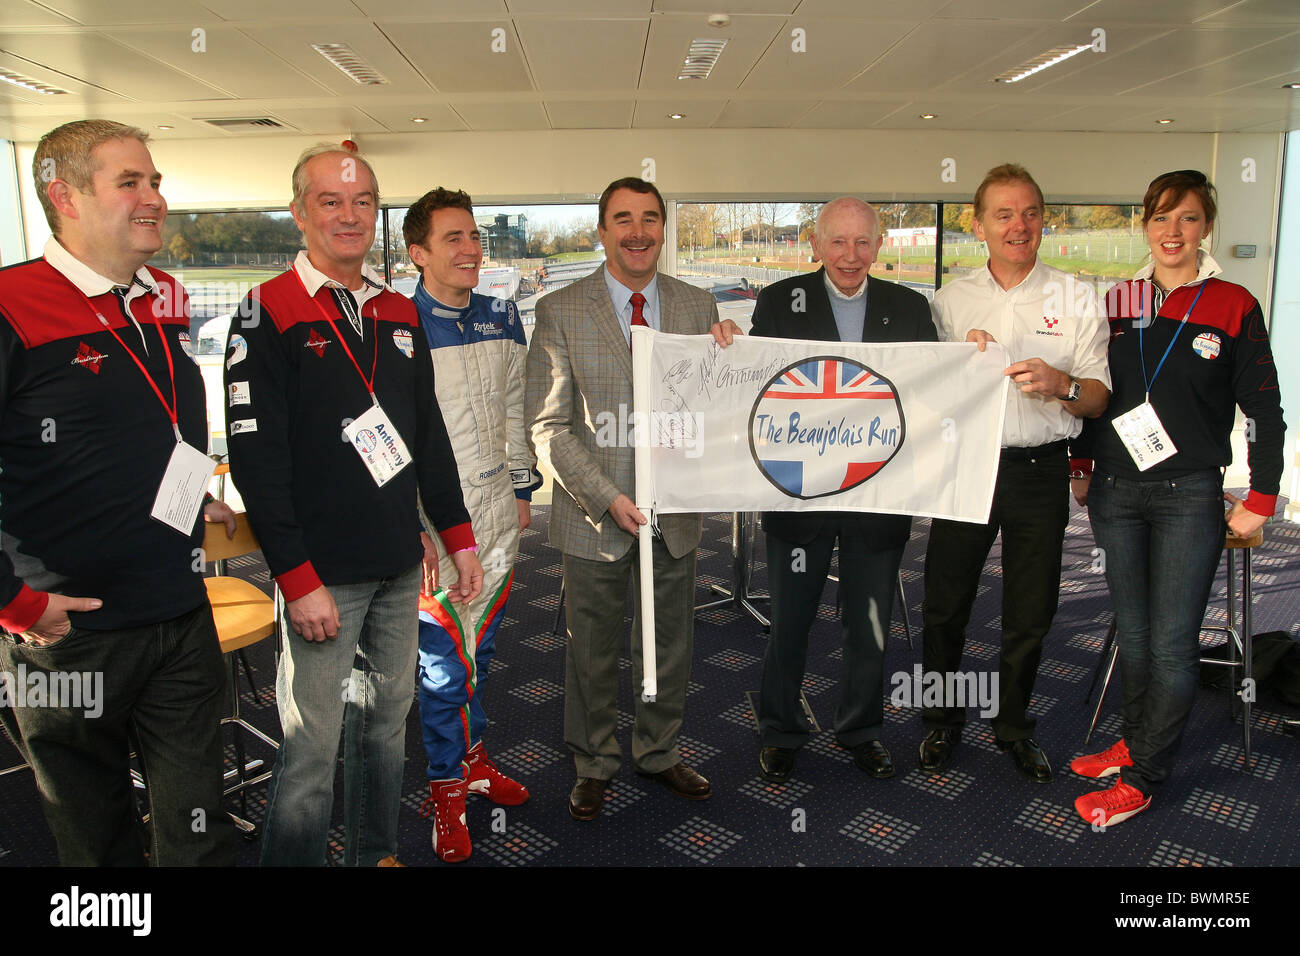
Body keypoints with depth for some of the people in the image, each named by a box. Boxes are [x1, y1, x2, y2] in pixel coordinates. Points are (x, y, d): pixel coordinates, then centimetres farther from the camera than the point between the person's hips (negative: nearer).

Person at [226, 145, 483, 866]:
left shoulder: (399, 313, 11)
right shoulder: (269, 314, -8)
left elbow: (430, 437, 15)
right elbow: (256, 459, -13)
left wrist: (458, 538, 12)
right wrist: (298, 579, -17)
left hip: (399, 565, 6)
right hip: (321, 575, -6)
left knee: (388, 719, 17)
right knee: (312, 747, 0)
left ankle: (375, 853, 36)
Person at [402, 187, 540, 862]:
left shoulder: (502, 318, 7)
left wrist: (521, 488, 14)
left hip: (497, 510, 5)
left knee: (480, 649, 18)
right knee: (442, 663, 3)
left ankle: (472, 758, 37)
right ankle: (447, 788, 22)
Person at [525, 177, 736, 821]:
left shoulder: (697, 306, 2)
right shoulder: (559, 312, -8)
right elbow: (547, 426, -10)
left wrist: (731, 353, -14)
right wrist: (606, 498, -19)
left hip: (676, 510, 3)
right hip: (594, 514, -3)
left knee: (670, 647, 18)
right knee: (593, 651, 14)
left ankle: (658, 752, 41)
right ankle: (594, 763, 36)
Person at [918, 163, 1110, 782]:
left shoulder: (1075, 299, 4)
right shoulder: (950, 300, 6)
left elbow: (1099, 400, 1)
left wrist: (1060, 384, -20)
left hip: (1041, 471, 0)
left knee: (1031, 612, 10)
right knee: (945, 604, 6)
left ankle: (1013, 726, 31)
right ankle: (943, 721, 27)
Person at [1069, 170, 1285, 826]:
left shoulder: (1233, 306, -2)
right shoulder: (1118, 303, 8)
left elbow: (1265, 410, 0)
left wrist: (1260, 500, -3)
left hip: (1188, 496, -3)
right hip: (1114, 493, 4)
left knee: (1172, 645, -2)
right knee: (1132, 633, 13)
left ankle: (1144, 777, 11)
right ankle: (1134, 742, 30)